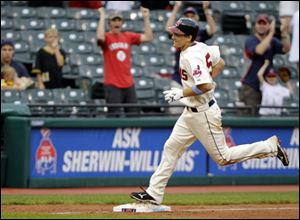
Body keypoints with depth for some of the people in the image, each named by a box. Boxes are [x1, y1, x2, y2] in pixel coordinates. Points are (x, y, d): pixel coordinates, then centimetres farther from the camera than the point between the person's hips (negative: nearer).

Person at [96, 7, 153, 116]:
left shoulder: (128, 36, 11)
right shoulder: (107, 37, -2)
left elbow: (148, 37, 8)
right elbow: (100, 37, -26)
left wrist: (146, 18, 3)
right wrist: (102, 17, -20)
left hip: (128, 84, 5)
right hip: (113, 85, -5)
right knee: (115, 116, -8)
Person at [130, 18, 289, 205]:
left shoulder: (192, 57, -24)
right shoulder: (200, 47, 4)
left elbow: (205, 86, -31)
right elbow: (220, 63, 18)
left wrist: (181, 93, -22)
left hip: (203, 113, -10)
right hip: (191, 112, 10)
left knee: (223, 157, 0)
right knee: (171, 147, 9)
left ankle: (270, 146, 7)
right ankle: (154, 193, 12)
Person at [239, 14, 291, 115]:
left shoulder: (272, 42, 11)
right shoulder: (250, 41, -5)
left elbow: (286, 49, -6)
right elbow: (259, 50, -26)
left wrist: (284, 33, -21)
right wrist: (271, 33, -24)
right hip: (250, 87, -6)